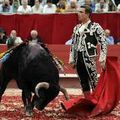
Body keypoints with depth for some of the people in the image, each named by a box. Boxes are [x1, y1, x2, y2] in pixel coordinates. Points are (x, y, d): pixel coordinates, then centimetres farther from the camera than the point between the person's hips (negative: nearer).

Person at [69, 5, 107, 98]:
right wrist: (72, 60, 15)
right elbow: (73, 44, 19)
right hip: (78, 58, 7)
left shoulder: (95, 27, -4)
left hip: (89, 58, -6)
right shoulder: (77, 28, 15)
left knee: (94, 82, -7)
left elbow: (103, 43, -8)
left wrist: (102, 60, -14)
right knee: (83, 83, 10)